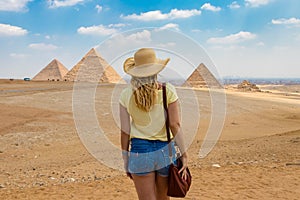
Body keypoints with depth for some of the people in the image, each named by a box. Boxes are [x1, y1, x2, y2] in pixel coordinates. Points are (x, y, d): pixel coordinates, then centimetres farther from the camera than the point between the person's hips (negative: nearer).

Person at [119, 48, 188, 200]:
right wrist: (183, 154, -2)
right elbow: (175, 125, -8)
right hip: (165, 150, 1)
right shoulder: (168, 91, -6)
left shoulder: (126, 95, -5)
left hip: (139, 151, -1)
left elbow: (125, 132, -3)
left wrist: (126, 162, 7)